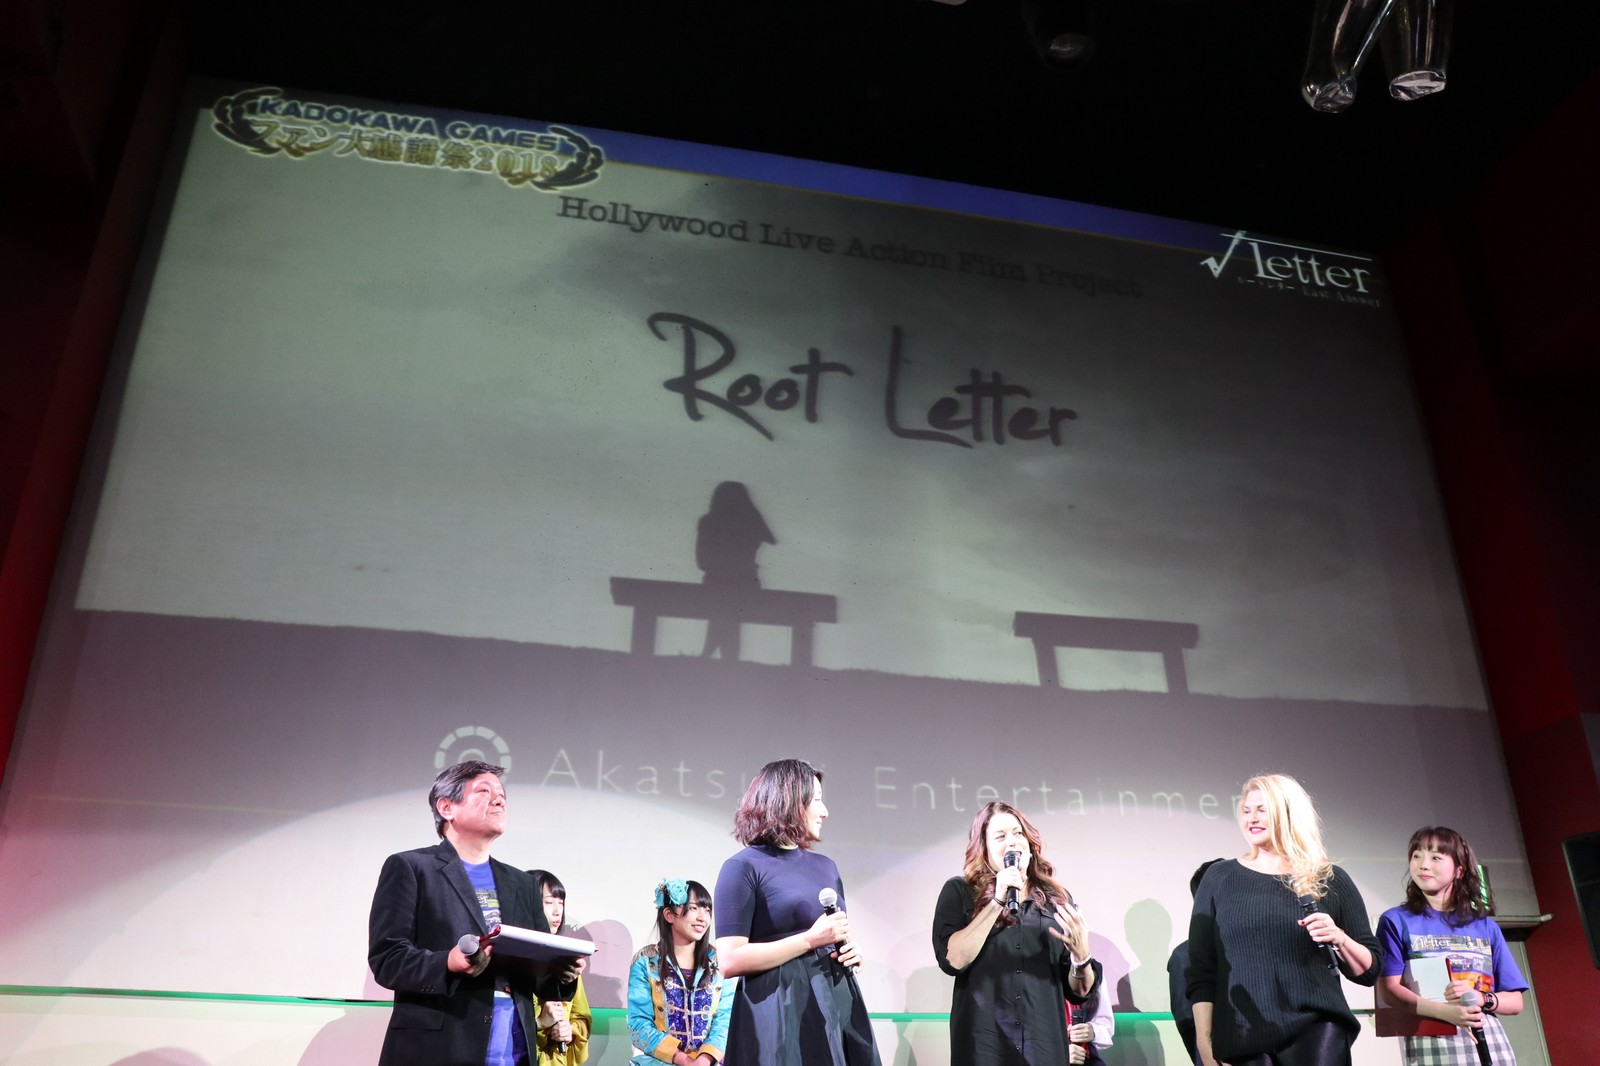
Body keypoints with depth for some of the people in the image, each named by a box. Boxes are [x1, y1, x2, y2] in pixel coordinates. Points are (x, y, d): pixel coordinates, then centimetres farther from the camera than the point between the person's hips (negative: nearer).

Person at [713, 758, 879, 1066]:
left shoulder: (825, 866, 14)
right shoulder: (744, 868, -8)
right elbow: (730, 961, -15)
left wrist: (851, 951, 4)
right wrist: (810, 939, -17)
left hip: (838, 1005, 7)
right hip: (779, 1014, -7)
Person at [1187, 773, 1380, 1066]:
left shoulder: (1329, 880, 6)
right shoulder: (1219, 878, 6)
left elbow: (1369, 971, 9)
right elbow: (1201, 970, 4)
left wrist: (1340, 939, -9)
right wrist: (1205, 1041, -2)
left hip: (1316, 1030, 0)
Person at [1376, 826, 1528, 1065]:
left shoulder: (1487, 927, 14)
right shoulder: (1396, 921, 5)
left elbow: (1515, 1001, 12)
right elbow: (1390, 989, -5)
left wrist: (1482, 999, -10)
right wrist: (1446, 1011, -20)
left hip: (1491, 1042, 3)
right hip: (1431, 1044, -3)